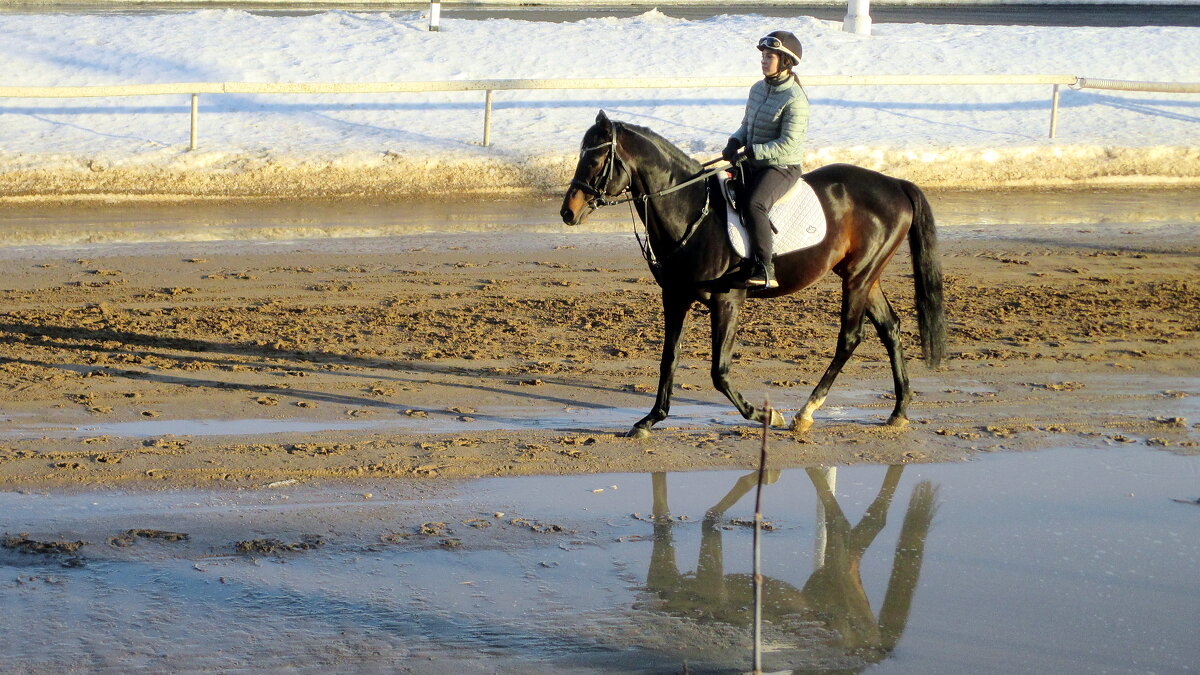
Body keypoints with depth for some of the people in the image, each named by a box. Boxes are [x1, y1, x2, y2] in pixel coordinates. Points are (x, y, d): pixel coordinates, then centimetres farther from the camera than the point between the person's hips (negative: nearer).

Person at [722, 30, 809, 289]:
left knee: (754, 205, -33)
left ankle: (764, 270, -31)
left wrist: (751, 152, -24)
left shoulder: (795, 100, -16)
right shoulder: (758, 90, 9)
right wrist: (735, 142, -1)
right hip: (752, 164, 9)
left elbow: (787, 146, -22)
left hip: (782, 168, -9)